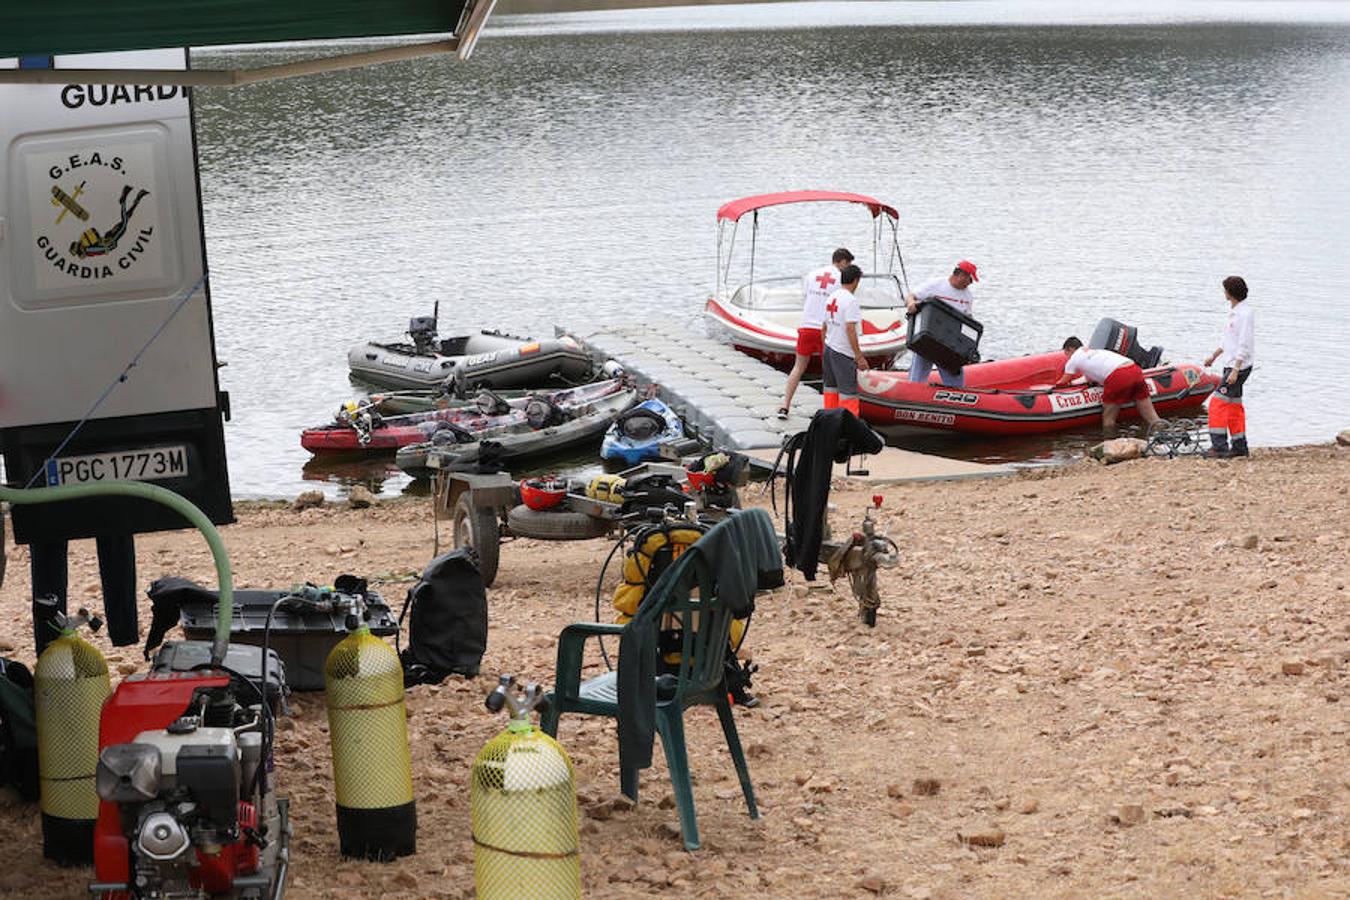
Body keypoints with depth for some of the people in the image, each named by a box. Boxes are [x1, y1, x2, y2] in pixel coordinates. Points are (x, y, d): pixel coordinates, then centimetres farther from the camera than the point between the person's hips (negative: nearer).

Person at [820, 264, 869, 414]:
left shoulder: (831, 298, 10)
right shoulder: (851, 300, -15)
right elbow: (850, 329, -20)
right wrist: (859, 356, -18)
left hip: (828, 350, 8)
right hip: (844, 353, -8)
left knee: (831, 389, 14)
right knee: (848, 391, -5)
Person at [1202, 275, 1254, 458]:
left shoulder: (1244, 314, -17)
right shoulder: (1234, 311, 14)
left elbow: (1244, 345, -21)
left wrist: (1235, 370, -24)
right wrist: (1214, 356, 32)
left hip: (1239, 367, -10)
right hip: (1231, 365, 10)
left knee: (1218, 403, -13)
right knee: (1233, 404, 12)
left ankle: (1219, 446, -14)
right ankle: (1239, 446, 17)